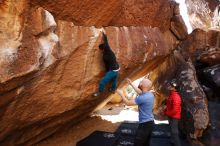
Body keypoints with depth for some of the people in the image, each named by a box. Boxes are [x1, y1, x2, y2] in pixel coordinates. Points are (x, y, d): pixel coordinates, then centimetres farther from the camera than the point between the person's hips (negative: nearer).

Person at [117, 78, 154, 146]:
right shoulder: (150, 94, 2)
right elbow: (140, 92, 22)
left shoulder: (142, 98, -25)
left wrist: (121, 94, 0)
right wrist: (131, 84, 28)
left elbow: (128, 103, -15)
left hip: (144, 124, -9)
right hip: (150, 122, 9)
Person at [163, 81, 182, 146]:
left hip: (174, 117, -10)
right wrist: (165, 111, 6)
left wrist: (167, 113, -15)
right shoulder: (171, 95, 8)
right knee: (173, 130, 20)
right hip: (171, 116, 10)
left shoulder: (175, 96, -23)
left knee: (174, 131, -5)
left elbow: (175, 109, -26)